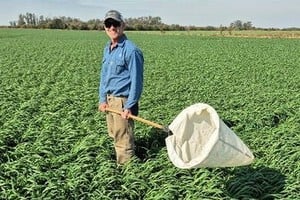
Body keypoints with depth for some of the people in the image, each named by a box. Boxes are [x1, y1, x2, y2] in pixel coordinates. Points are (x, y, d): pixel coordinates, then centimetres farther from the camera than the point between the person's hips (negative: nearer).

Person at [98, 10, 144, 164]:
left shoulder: (131, 50, -15)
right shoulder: (107, 48, 11)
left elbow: (136, 80, -16)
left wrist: (129, 106, -18)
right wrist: (102, 99, 6)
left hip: (122, 100, -8)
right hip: (109, 99, 8)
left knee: (123, 139, -2)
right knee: (114, 135, 18)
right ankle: (119, 163, 33)